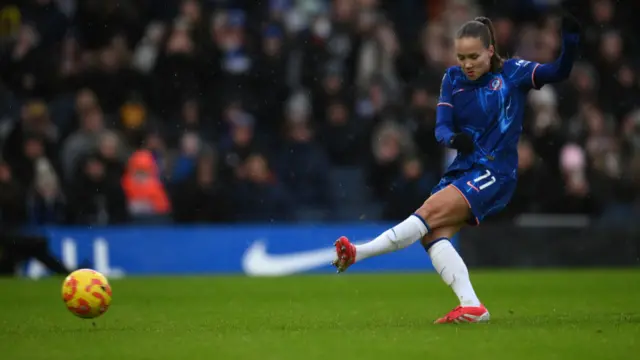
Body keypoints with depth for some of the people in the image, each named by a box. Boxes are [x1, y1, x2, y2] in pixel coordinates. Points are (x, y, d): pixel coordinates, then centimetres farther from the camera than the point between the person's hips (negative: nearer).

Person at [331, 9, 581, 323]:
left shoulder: (513, 73, -3)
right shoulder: (453, 78, 7)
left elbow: (559, 72, -12)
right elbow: (441, 128, -1)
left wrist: (570, 38, -29)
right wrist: (453, 139, -25)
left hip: (495, 173, -6)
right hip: (463, 169, 6)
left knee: (431, 213, -22)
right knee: (434, 234, -15)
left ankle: (357, 253, -25)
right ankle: (471, 308, -21)